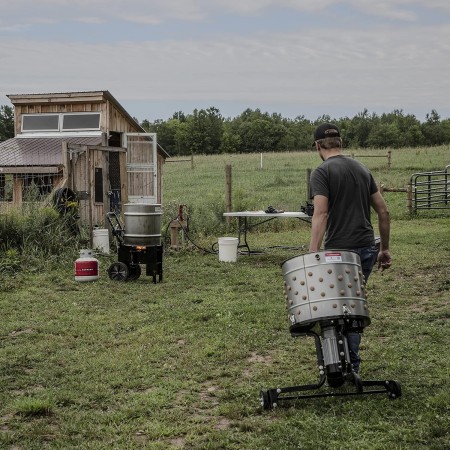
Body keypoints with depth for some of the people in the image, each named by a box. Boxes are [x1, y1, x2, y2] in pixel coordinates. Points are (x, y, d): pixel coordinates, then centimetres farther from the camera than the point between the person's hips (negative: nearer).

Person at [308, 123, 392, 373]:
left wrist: (313, 254, -25)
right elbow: (383, 211, 12)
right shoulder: (362, 169, 13)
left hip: (339, 251, -6)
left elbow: (321, 214, -20)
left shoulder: (322, 173, -6)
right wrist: (385, 249, 19)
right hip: (368, 250, 6)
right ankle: (353, 365, 19)